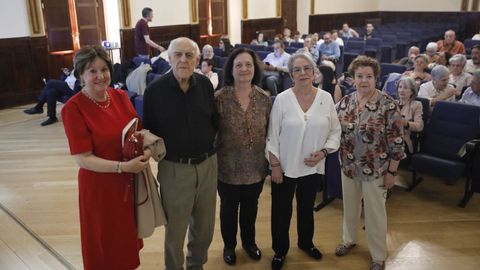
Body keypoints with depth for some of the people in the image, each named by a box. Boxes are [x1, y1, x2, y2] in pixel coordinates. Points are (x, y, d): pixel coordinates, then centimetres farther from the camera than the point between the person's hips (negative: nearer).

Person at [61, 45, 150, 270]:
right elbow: (83, 159, -19)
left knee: (129, 238, 21)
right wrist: (123, 166, -27)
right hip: (100, 187, -5)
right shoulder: (73, 108, -18)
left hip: (130, 181, 5)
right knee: (106, 246, 15)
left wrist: (145, 149, -12)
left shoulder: (121, 96, -1)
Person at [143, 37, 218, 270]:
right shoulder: (155, 89, -10)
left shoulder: (205, 84, -1)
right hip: (174, 168, -3)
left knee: (205, 226, 19)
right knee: (175, 229, 11)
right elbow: (148, 129, -3)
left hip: (207, 164, 4)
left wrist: (208, 142, 0)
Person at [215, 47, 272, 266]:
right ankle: (229, 245, 41)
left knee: (250, 207, 22)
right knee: (229, 208, 17)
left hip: (256, 166, 3)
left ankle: (249, 241, 46)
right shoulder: (220, 98, -14)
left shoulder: (264, 98, -4)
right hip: (228, 167, -2)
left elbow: (269, 131, 4)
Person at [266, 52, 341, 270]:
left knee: (307, 208, 22)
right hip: (285, 167, -2)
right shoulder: (282, 99, -11)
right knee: (281, 211, 10)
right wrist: (275, 164, -9)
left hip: (313, 167, 2)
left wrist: (324, 152, -11)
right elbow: (272, 135, -8)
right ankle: (280, 250, 32)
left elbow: (335, 131, 3)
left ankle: (306, 242, 46)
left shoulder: (326, 98, -4)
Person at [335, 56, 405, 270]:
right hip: (348, 167, 4)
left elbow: (396, 141, -13)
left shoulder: (388, 105, -16)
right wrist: (343, 159, 6)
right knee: (349, 207, 21)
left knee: (375, 213, 10)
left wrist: (391, 171, -12)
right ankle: (349, 239, 47)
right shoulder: (345, 102, -2)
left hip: (375, 169, -4)